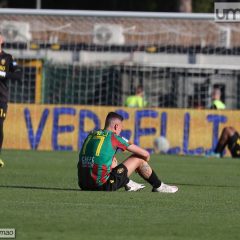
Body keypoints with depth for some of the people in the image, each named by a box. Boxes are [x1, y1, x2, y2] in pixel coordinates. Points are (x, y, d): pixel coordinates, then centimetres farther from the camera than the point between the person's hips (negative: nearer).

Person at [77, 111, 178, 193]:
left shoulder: (91, 135, 14)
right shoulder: (114, 138, -2)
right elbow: (145, 154, 4)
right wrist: (144, 163, 28)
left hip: (84, 185, 7)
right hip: (103, 185, -7)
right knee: (138, 158, 7)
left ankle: (129, 184, 45)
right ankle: (158, 187, 23)